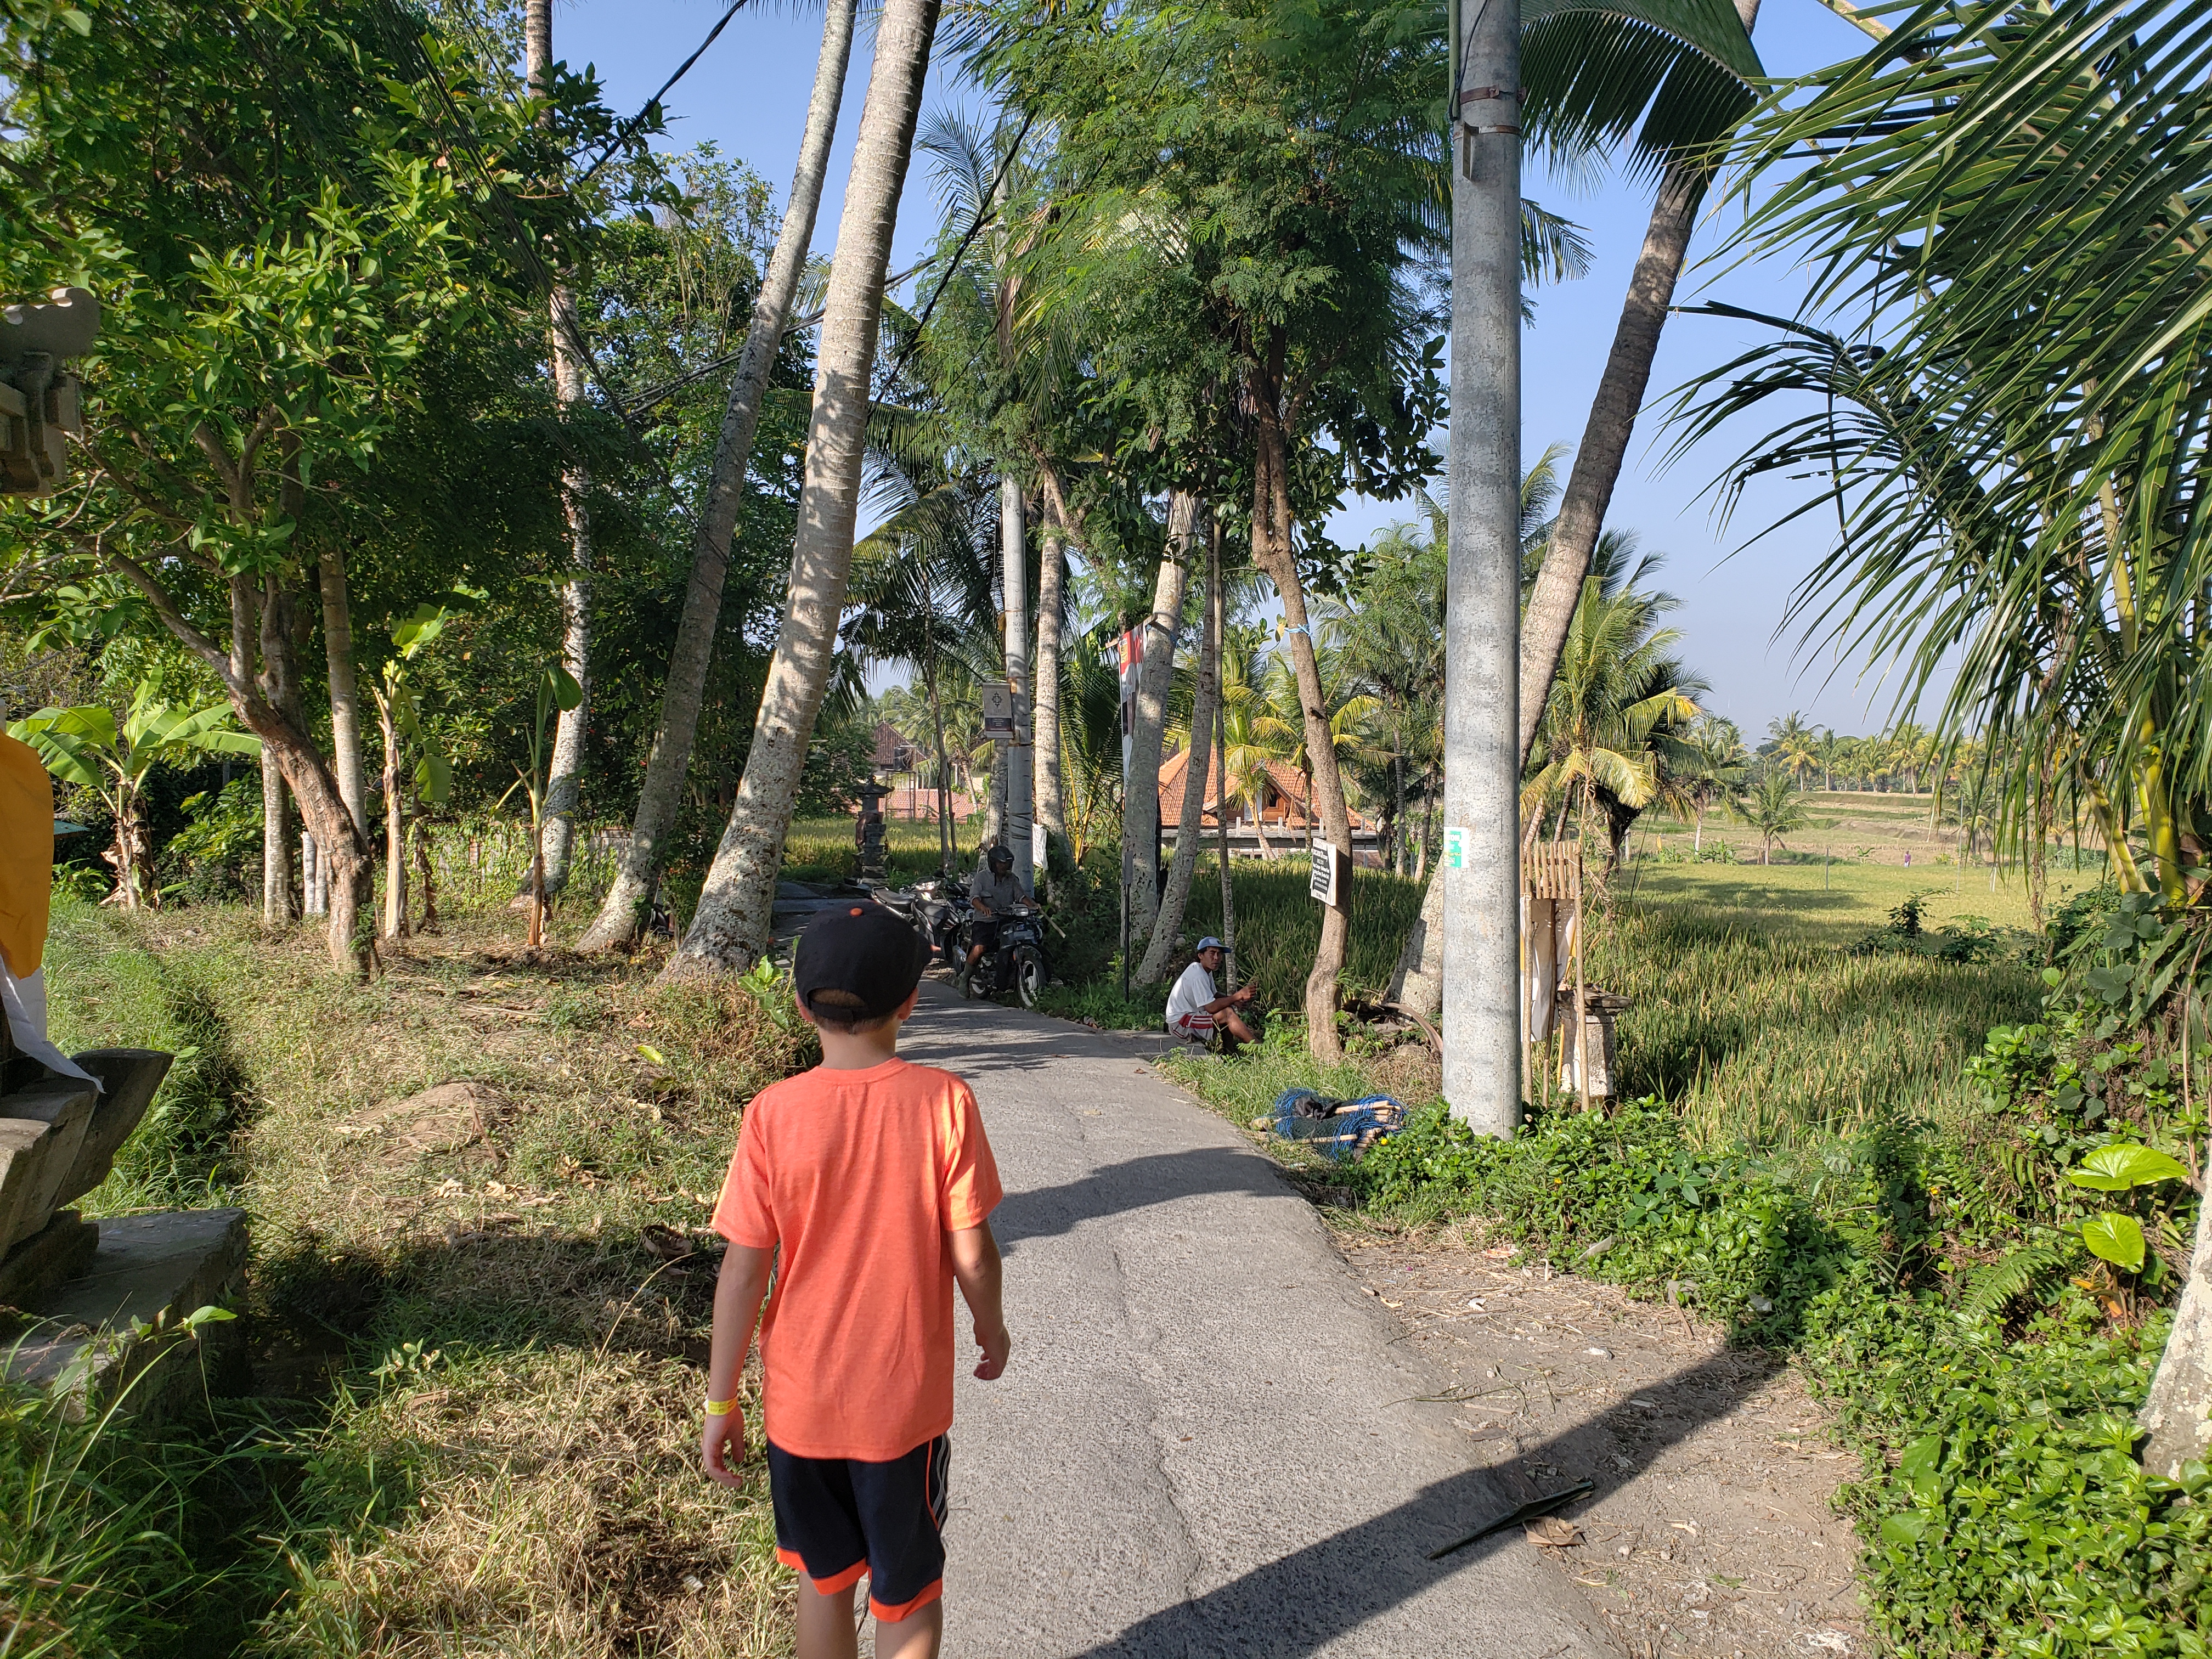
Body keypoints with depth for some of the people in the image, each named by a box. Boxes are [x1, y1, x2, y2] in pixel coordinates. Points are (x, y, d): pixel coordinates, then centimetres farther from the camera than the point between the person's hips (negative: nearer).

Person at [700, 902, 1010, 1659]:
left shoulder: (773, 1113, -14)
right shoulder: (943, 1102, -16)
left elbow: (744, 1271, -11)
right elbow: (971, 1254, -11)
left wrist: (720, 1403, 0)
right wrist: (993, 1327, 9)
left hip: (801, 1401, 1)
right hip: (906, 1399, -1)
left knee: (823, 1580, 22)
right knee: (908, 1592, 19)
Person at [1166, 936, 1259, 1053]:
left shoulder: (1206, 971, 10)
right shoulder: (1198, 974, -21)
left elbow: (1214, 995, 17)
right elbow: (1211, 1007, -26)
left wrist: (1234, 1000, -2)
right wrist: (1238, 996, -24)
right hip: (1180, 1023, -11)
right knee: (1228, 1014, -21)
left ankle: (1229, 1053, 4)